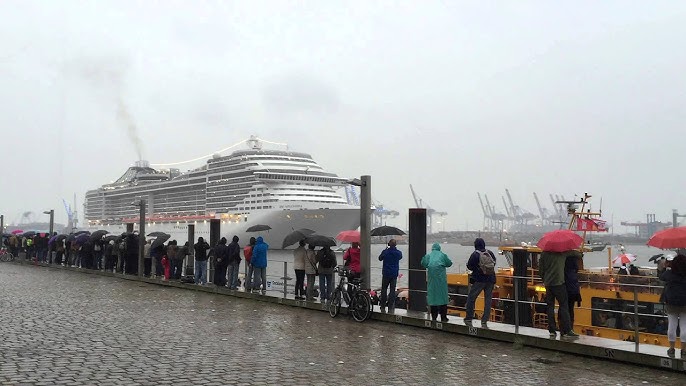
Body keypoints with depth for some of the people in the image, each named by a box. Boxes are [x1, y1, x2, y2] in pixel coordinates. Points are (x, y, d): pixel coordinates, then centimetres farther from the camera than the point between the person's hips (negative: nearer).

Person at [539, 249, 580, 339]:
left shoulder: (544, 253, 4)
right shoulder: (562, 252, -8)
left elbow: (540, 269, 8)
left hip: (548, 283, 4)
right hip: (558, 282, -4)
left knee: (550, 306, 9)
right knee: (563, 306, -1)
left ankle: (552, 331, 10)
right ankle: (567, 331, -3)